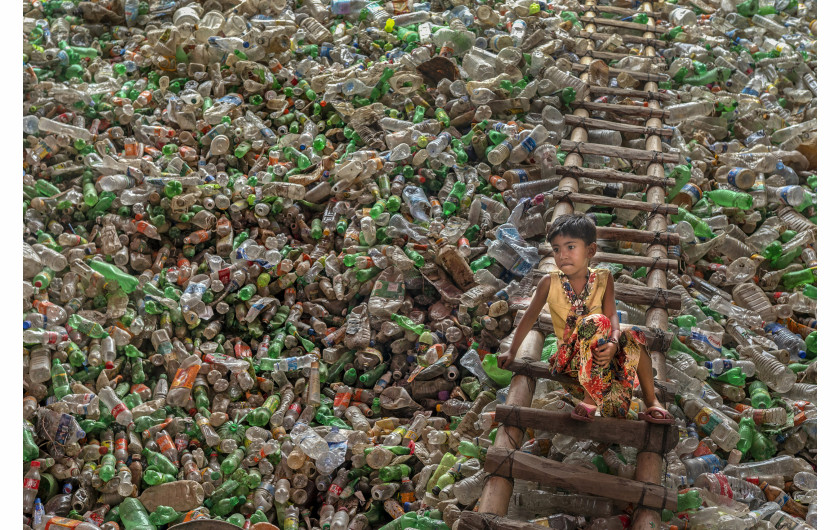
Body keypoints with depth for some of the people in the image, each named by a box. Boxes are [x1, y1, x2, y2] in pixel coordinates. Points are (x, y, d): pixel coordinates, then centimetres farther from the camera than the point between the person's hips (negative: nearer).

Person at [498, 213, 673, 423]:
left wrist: (613, 342, -30)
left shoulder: (603, 278, 0)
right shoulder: (549, 282, -4)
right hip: (569, 355, -2)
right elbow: (530, 317, 6)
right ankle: (591, 397, -38)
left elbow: (612, 315, -10)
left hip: (598, 352, 2)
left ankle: (650, 399, -17)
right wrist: (512, 351, 9)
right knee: (596, 321, -33)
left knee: (634, 335, -28)